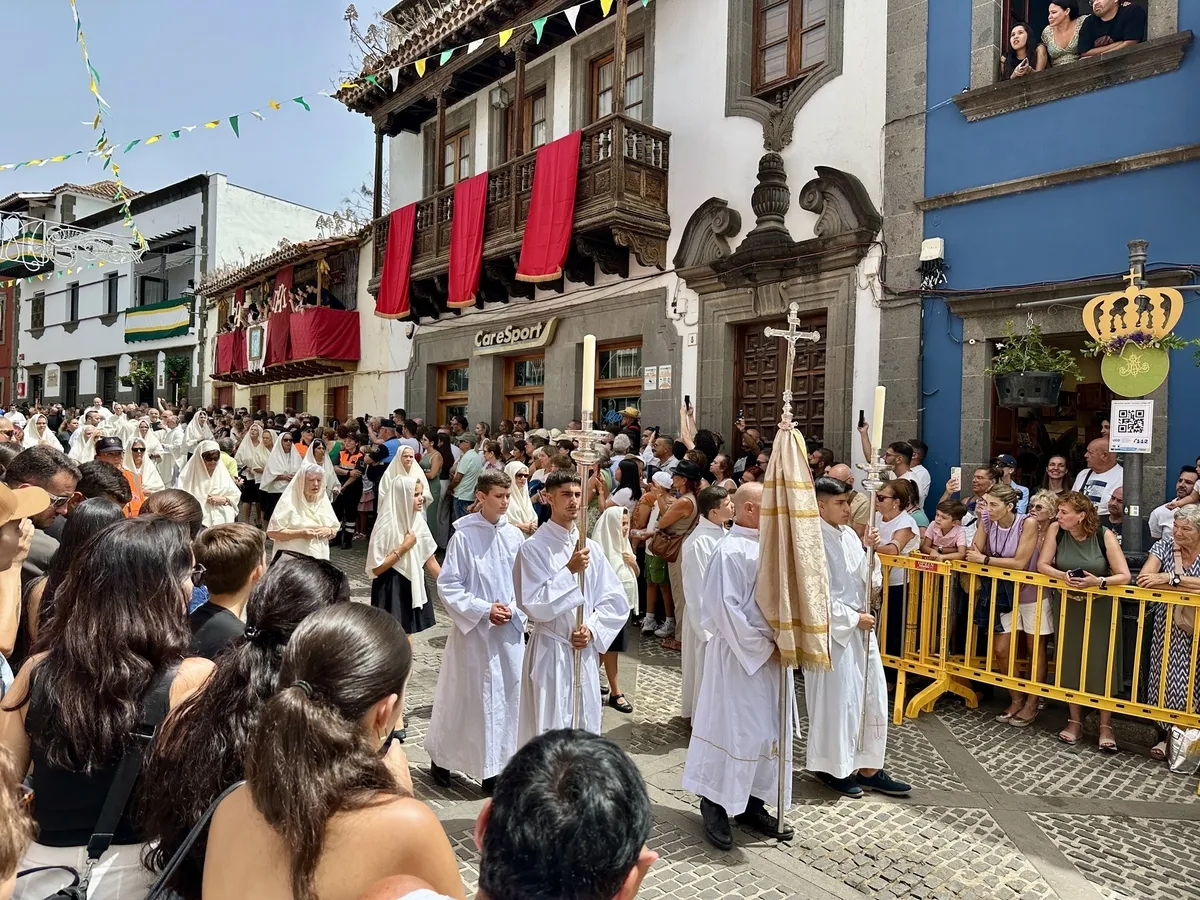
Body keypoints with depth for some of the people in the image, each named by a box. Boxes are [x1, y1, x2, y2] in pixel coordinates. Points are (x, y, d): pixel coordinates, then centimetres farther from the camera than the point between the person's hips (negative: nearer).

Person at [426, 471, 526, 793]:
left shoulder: (515, 535, 0)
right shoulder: (464, 536, -12)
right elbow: (447, 586, -9)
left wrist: (513, 609, -9)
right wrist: (484, 610, -15)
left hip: (510, 629, 4)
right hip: (474, 628, -4)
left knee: (508, 693, 8)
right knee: (464, 694, 8)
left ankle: (496, 766, 24)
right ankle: (440, 755, 32)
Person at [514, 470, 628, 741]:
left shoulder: (591, 548, 5)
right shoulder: (533, 548, -10)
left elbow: (616, 600, 6)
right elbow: (533, 605, -15)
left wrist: (592, 629, -8)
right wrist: (569, 571, -20)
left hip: (586, 651, 5)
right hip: (550, 651, -5)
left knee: (586, 729, 14)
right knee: (549, 731, 0)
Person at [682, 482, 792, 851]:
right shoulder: (730, 551, -17)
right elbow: (726, 609, -20)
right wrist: (763, 648, -16)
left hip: (770, 654, 8)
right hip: (738, 656, -8)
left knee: (769, 730, 14)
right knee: (730, 729, 1)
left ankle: (752, 804, 28)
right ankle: (714, 807, 17)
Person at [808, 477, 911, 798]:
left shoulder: (849, 535, 6)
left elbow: (867, 579, 10)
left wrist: (870, 550, -5)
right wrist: (854, 619, -13)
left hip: (861, 627, 8)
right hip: (833, 630, -8)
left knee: (872, 696, 13)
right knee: (836, 700, 4)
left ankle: (868, 767, 26)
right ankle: (831, 767, 22)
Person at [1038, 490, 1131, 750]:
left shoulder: (1104, 536, -17)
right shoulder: (1056, 530, -11)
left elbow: (1124, 576, -18)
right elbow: (1042, 565, -10)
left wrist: (1098, 581, -34)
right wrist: (1062, 576, -29)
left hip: (1101, 607, -2)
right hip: (1070, 605, 2)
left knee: (1102, 664, 0)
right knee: (1070, 663, 7)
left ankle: (1105, 726, 14)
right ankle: (1075, 721, 21)